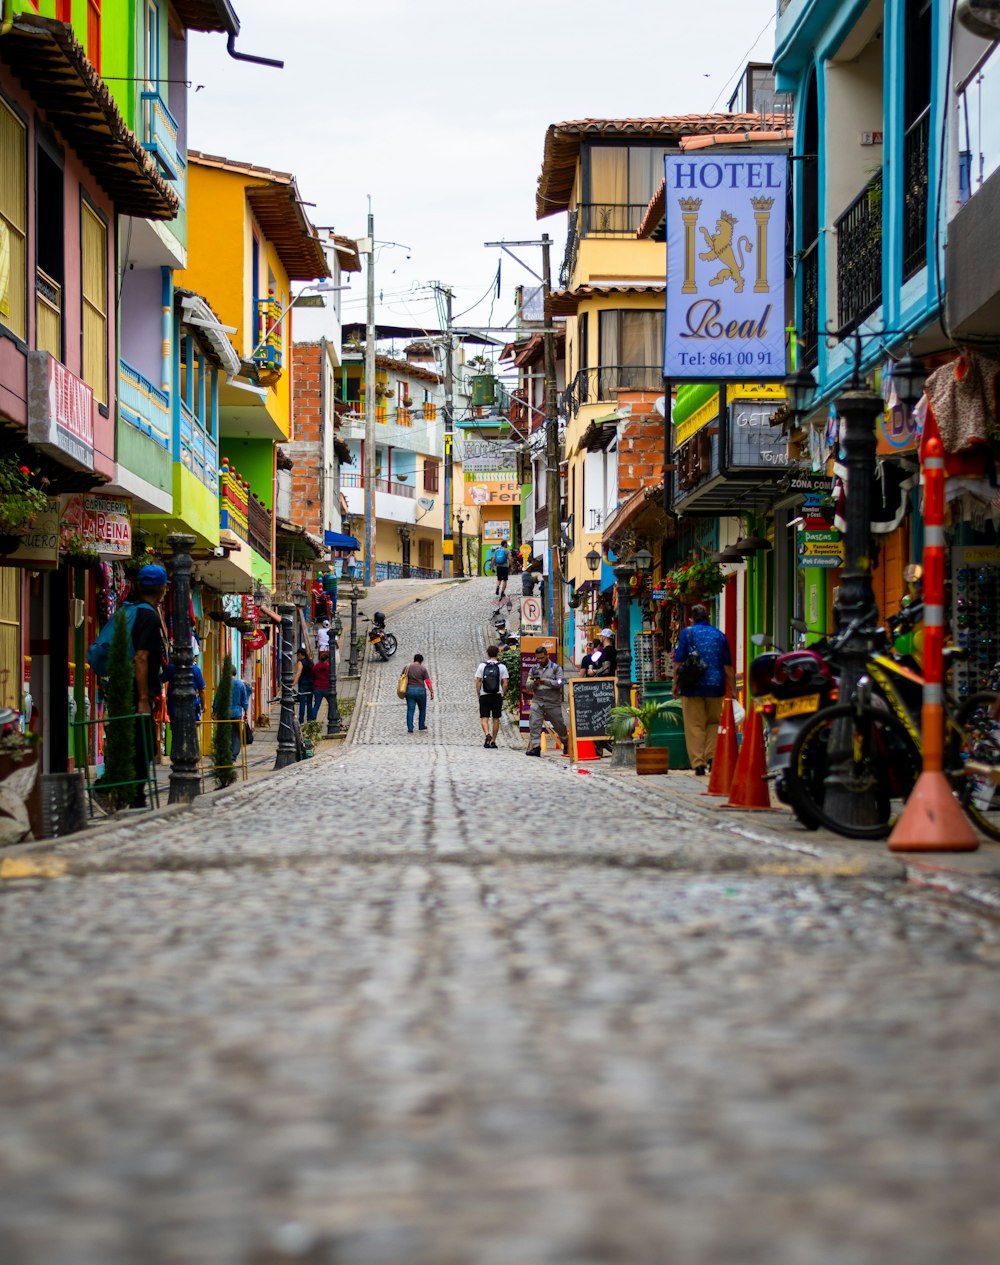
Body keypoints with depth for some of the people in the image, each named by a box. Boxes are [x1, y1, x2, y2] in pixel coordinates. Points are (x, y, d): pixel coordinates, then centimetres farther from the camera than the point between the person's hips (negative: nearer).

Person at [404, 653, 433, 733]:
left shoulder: (407, 668, 4)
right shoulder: (423, 669, -4)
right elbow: (428, 681, -7)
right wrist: (431, 692, -2)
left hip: (409, 690, 2)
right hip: (420, 690, -2)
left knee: (410, 710, 2)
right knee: (422, 709, 16)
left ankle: (410, 728, -3)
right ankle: (421, 726, 22)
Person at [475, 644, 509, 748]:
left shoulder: (482, 665, -1)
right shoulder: (502, 666, -1)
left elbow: (478, 682, -2)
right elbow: (505, 683, -3)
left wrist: (478, 695, 6)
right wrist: (503, 694, 9)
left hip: (484, 696, -1)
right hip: (497, 696, 1)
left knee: (484, 718, 1)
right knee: (496, 718, 10)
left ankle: (487, 734, -26)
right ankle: (493, 741, 12)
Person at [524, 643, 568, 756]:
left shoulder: (555, 668, 2)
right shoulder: (534, 669, 13)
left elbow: (560, 683, -10)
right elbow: (527, 685, 10)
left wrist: (545, 681, -18)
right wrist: (534, 683, -13)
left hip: (553, 702, -3)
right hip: (537, 700, 3)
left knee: (559, 724, 9)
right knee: (534, 723, -14)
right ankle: (535, 747, -15)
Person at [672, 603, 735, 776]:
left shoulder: (687, 632, 2)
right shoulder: (719, 635, 10)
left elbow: (678, 661, -3)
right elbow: (728, 666, 11)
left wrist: (675, 683, 5)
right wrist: (733, 689, 15)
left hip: (693, 686, -2)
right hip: (715, 686, 2)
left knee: (694, 726, 1)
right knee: (714, 723, 16)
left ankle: (698, 763, -4)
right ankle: (711, 755, 0)